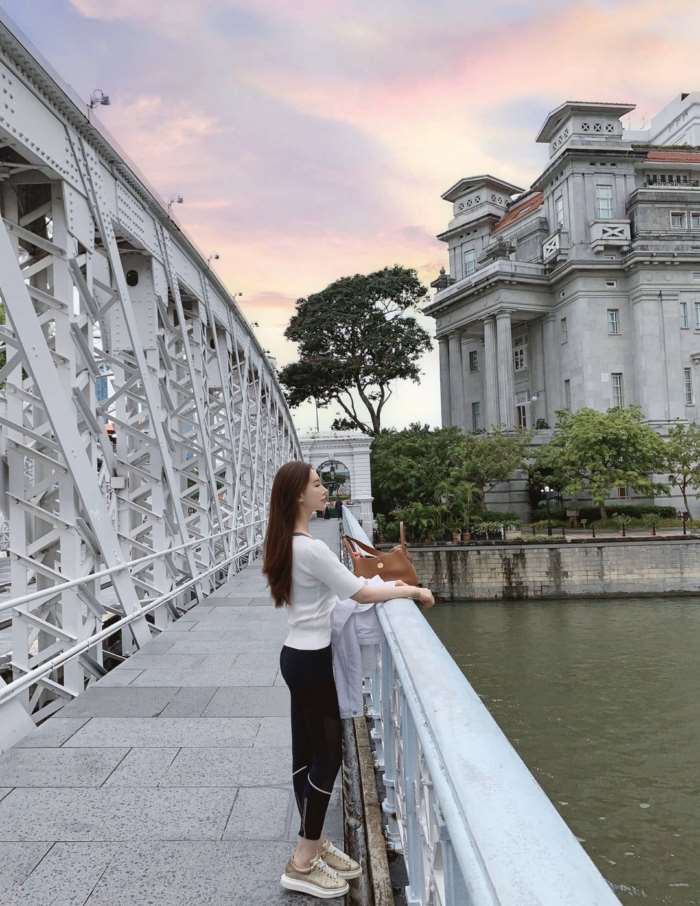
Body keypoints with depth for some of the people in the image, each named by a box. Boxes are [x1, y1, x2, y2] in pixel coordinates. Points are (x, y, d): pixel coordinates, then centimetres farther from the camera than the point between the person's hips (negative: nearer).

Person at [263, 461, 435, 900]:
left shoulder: (289, 544, 8)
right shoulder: (311, 548, -23)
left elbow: (335, 586, 13)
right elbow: (361, 594, -18)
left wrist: (389, 585, 7)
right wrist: (413, 591, -5)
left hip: (300, 656, 9)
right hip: (311, 661, -9)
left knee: (308, 752, 16)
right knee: (328, 754, 2)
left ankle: (314, 843, 30)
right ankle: (302, 864, 14)